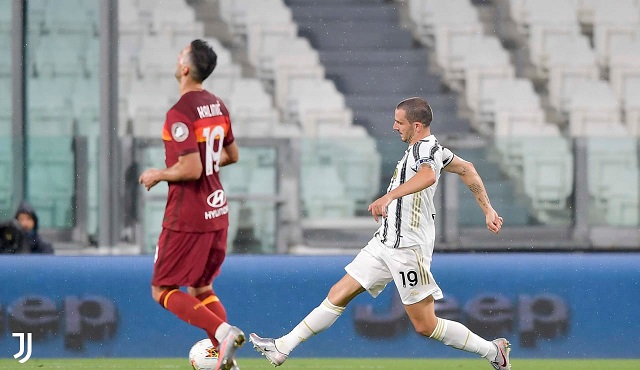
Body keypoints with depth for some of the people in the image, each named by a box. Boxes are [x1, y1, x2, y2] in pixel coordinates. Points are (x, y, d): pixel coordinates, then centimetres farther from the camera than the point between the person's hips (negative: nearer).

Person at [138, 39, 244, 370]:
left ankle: (222, 332, -16)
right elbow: (232, 155, 19)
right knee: (202, 288, 19)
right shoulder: (217, 105, 7)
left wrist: (157, 175, -8)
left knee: (163, 291, 2)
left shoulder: (180, 113, -20)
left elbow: (191, 169, -24)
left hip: (186, 218, -8)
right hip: (217, 214, 8)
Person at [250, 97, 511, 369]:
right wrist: (487, 210, 33)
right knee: (338, 294, 8)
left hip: (408, 248, -10)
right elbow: (466, 169, 27)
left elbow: (428, 176, -39)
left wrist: (389, 196, -51)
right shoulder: (428, 149, 15)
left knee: (425, 326, -4)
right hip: (385, 242, 10)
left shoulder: (425, 147, -16)